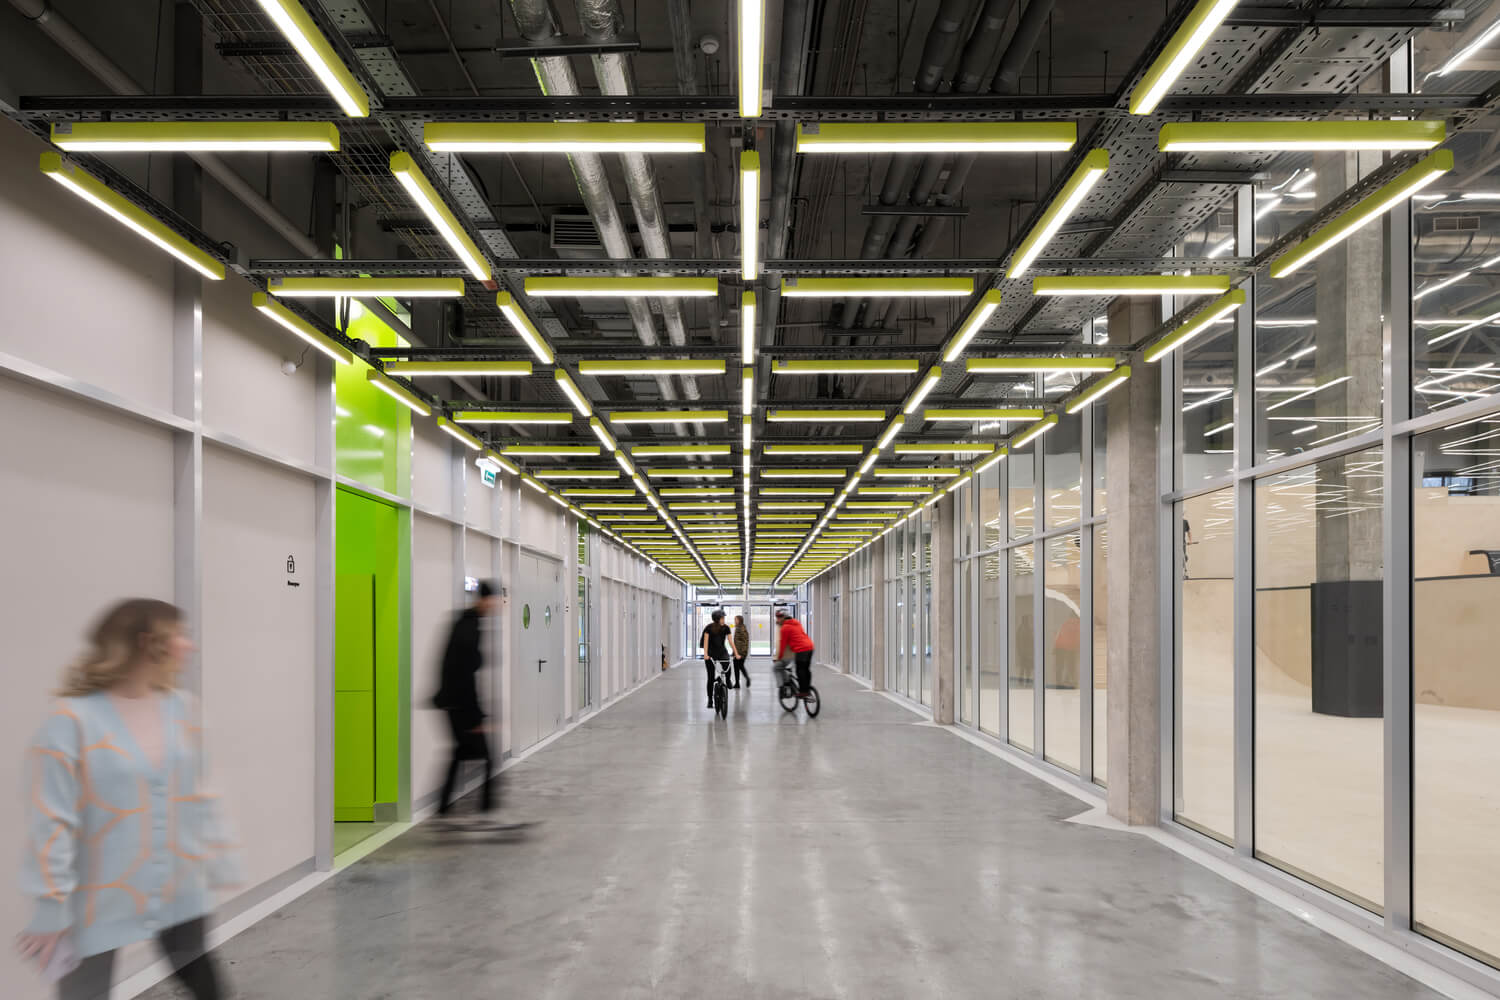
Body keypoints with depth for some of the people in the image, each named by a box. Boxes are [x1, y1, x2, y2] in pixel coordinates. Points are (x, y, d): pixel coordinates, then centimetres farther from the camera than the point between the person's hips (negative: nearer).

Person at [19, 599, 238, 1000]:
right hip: (101, 903, -5)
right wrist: (51, 910, -12)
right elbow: (51, 822, -14)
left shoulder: (181, 707, 1)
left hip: (180, 893, 5)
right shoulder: (74, 718, -16)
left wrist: (217, 862, 10)